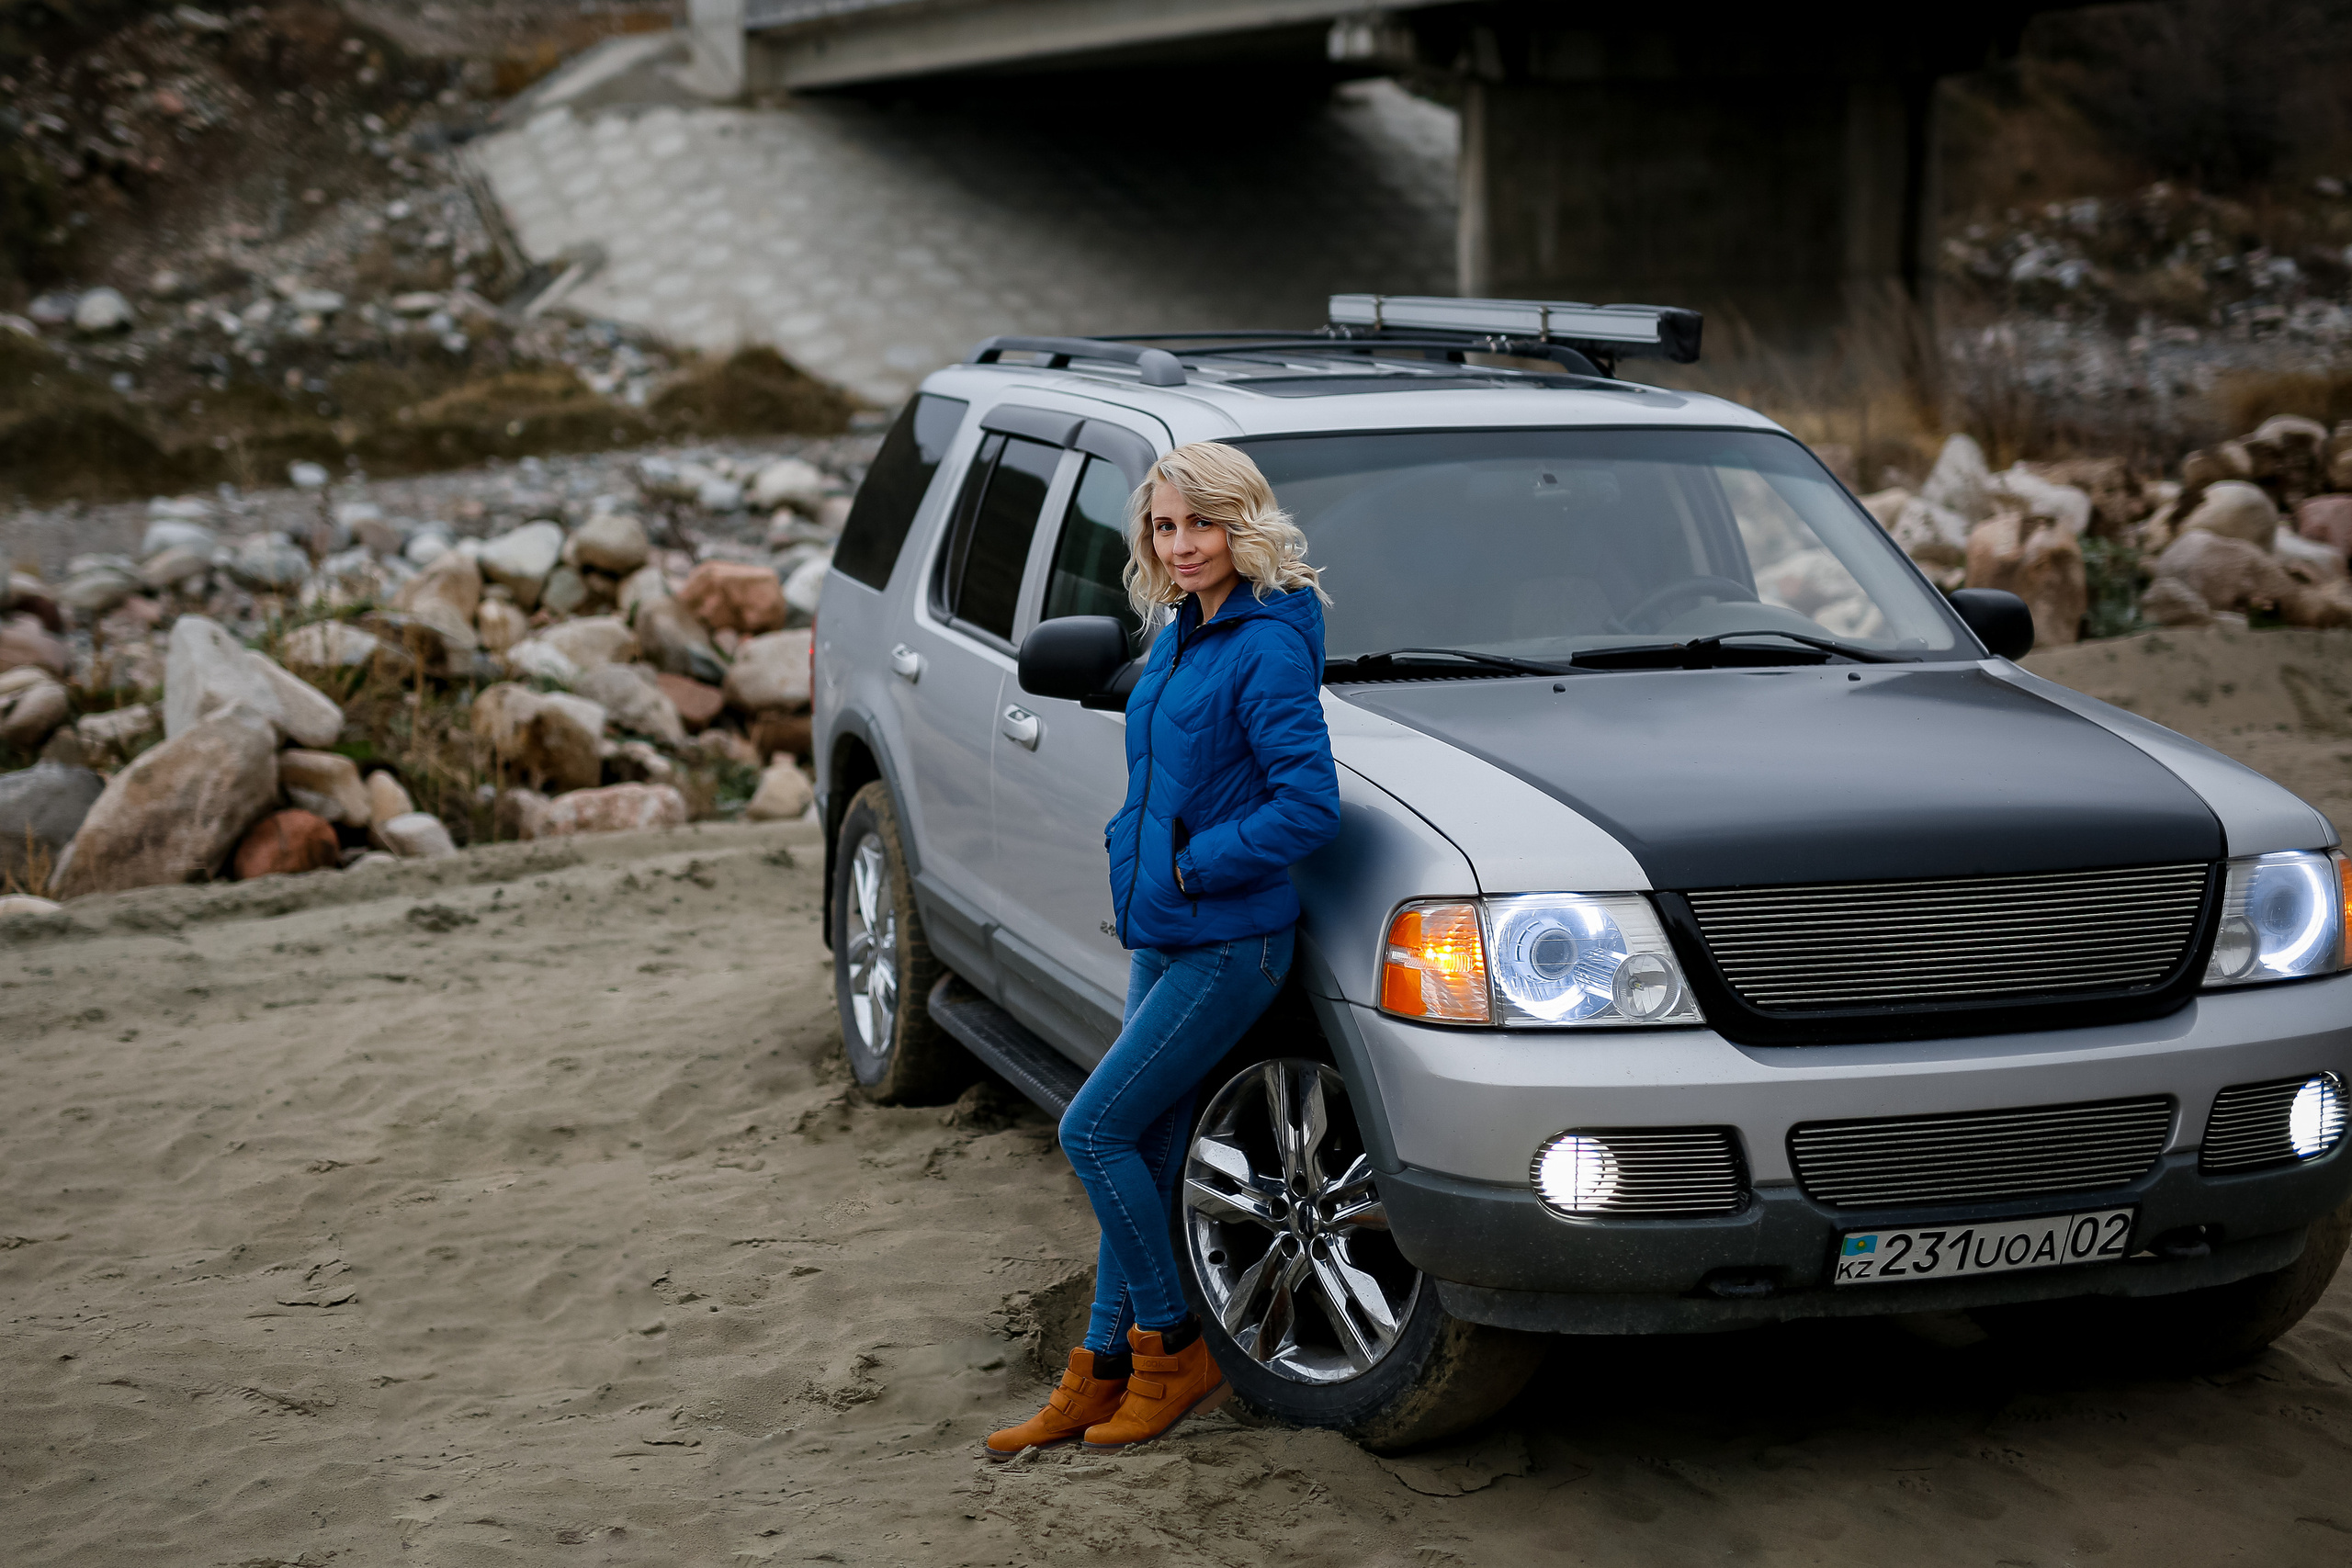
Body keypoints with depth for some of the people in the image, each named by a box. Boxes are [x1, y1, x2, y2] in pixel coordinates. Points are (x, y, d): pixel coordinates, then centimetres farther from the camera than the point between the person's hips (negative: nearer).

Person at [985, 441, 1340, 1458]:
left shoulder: (1267, 648, -16)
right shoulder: (1181, 637, 12)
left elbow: (1310, 806, -22)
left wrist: (1194, 866, -16)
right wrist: (1132, 849, 10)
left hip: (1227, 944, -9)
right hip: (1159, 935, 9)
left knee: (1094, 1130, -8)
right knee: (1146, 1153, 12)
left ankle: (1175, 1348, 6)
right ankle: (1104, 1373, 20)